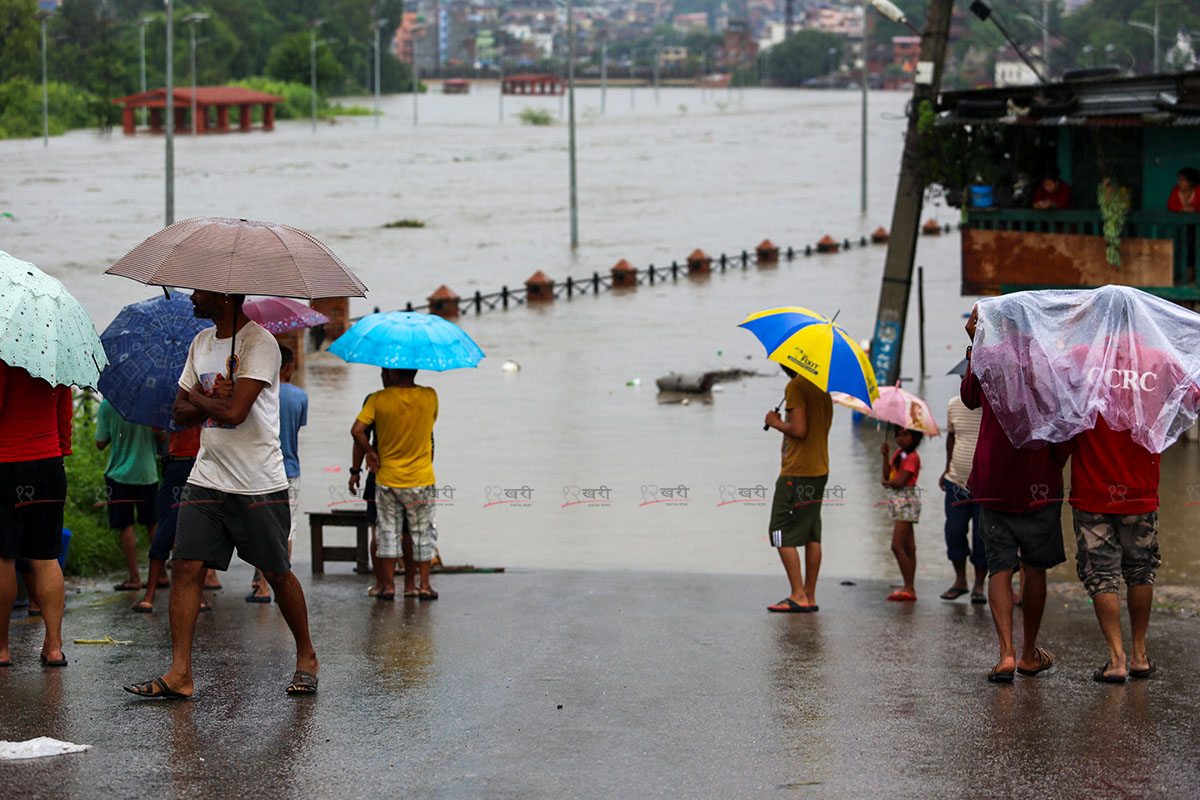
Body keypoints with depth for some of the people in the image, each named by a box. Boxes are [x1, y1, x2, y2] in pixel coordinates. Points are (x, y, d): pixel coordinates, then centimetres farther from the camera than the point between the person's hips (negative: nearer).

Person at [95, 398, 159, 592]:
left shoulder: (107, 405, -10)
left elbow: (101, 443, -4)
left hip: (119, 474, -3)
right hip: (147, 474, 3)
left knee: (126, 526, 1)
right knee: (153, 525, 14)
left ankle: (134, 578, 0)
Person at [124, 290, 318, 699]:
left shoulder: (259, 343, -14)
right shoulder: (202, 342, 12)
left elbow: (235, 411, -24)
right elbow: (181, 411, 12)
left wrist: (200, 397, -5)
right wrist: (214, 401, -9)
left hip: (259, 484, -6)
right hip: (207, 478, 6)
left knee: (277, 573, 4)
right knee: (186, 566, -5)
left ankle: (306, 657, 24)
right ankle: (179, 673, -5)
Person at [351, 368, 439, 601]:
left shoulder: (378, 399, -11)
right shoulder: (430, 396, -8)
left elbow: (357, 430, -14)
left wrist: (370, 452, 0)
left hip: (387, 477, 0)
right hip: (421, 479, 0)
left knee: (387, 531, 10)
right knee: (422, 533, 11)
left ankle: (388, 585, 11)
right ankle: (424, 585, 12)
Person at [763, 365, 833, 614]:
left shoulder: (795, 387, -13)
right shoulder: (822, 388, 14)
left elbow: (799, 430, -21)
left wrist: (776, 422, -4)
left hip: (797, 471, -9)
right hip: (820, 469, 9)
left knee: (782, 533, -4)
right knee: (812, 535, 9)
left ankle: (798, 595, -9)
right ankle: (810, 597, 9)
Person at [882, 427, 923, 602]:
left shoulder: (912, 457, -13)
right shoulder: (898, 453, 14)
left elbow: (900, 482, -19)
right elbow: (887, 475, 7)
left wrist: (886, 482, -1)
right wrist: (885, 455, -3)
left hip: (906, 502, -9)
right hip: (897, 503, 9)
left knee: (897, 546, -13)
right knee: (908, 548, 10)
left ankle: (909, 588, -12)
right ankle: (910, 588, 13)